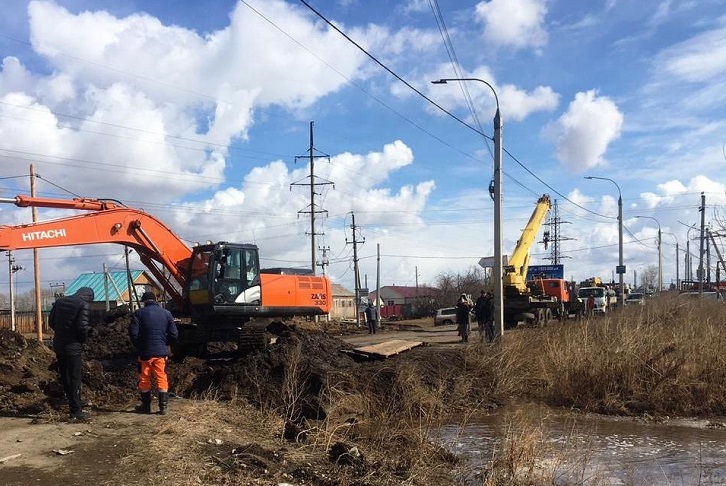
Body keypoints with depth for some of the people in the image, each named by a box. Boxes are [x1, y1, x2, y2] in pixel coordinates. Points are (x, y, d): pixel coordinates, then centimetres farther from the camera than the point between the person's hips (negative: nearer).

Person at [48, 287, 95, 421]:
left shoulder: (60, 301, 9)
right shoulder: (84, 305, -12)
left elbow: (51, 321, 10)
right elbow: (82, 326, -20)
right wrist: (84, 339, -2)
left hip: (58, 345, 7)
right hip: (73, 347, -7)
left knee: (65, 377, 17)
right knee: (75, 378, 1)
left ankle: (73, 404, 30)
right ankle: (76, 412, 5)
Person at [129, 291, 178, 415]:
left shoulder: (139, 313, -4)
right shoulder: (166, 313, 4)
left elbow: (133, 333, -8)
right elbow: (174, 334, 3)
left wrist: (139, 346, 8)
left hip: (144, 352, -1)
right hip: (161, 352, 2)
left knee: (144, 379, 11)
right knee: (162, 378, 7)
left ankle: (146, 406, 18)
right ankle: (163, 407, 4)